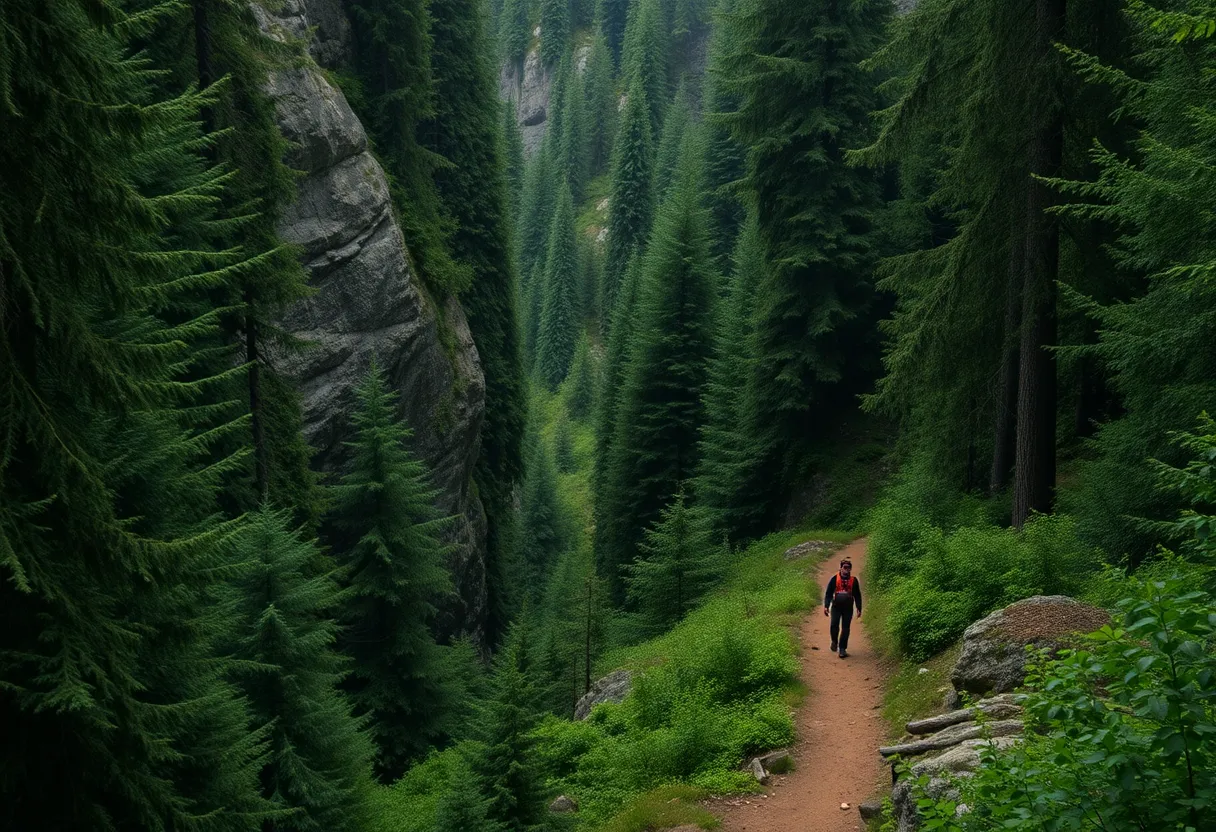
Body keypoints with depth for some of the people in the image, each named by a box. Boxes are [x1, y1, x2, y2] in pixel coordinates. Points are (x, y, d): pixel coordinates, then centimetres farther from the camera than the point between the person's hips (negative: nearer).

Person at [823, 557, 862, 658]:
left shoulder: (854, 580, 7)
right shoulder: (834, 579, 2)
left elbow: (857, 595, 13)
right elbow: (828, 593, 4)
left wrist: (859, 609, 8)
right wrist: (826, 606, -5)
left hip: (848, 608, 1)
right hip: (836, 607, -1)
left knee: (845, 629, -1)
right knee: (834, 625, -13)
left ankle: (842, 649, 6)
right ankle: (834, 641, 15)